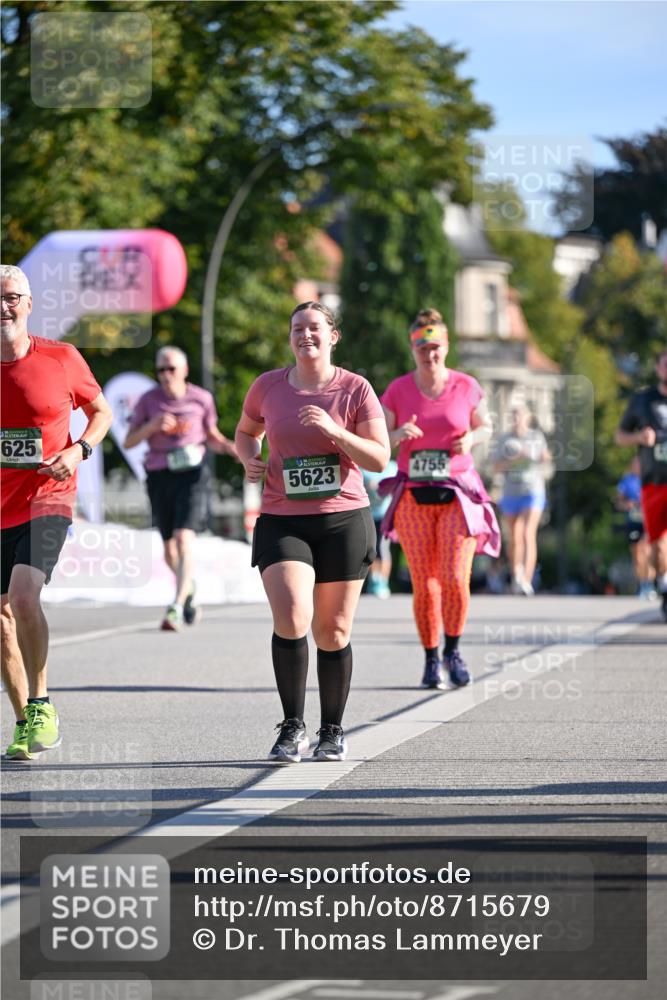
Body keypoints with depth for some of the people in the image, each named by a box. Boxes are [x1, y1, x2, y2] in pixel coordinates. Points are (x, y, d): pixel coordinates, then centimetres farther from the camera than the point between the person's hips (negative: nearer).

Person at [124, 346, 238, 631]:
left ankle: (176, 607, -23)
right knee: (169, 547, 12)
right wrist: (152, 426, -14)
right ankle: (188, 587, 42)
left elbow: (212, 437, 15)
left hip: (191, 473, -2)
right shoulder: (148, 400, 1)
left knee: (184, 538, -19)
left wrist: (229, 447, -6)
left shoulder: (201, 399, 2)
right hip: (159, 476, 2)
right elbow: (129, 441, 4)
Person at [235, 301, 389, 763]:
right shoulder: (268, 387, 4)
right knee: (291, 618, -19)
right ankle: (292, 727, -6)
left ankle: (333, 732, 21)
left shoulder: (356, 389, -2)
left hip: (344, 520, 0)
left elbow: (380, 458, -5)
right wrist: (250, 458, 1)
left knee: (332, 632, 5)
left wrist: (333, 431, -19)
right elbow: (246, 431, 23)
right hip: (282, 521, 0)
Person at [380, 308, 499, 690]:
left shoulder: (467, 387, 1)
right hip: (414, 497, 1)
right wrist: (397, 436, -16)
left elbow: (485, 426, 16)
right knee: (424, 584, -1)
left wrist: (471, 439, -7)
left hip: (457, 495, -1)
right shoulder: (398, 390, 2)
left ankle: (453, 651, 10)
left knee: (455, 578, -12)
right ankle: (431, 659, 14)